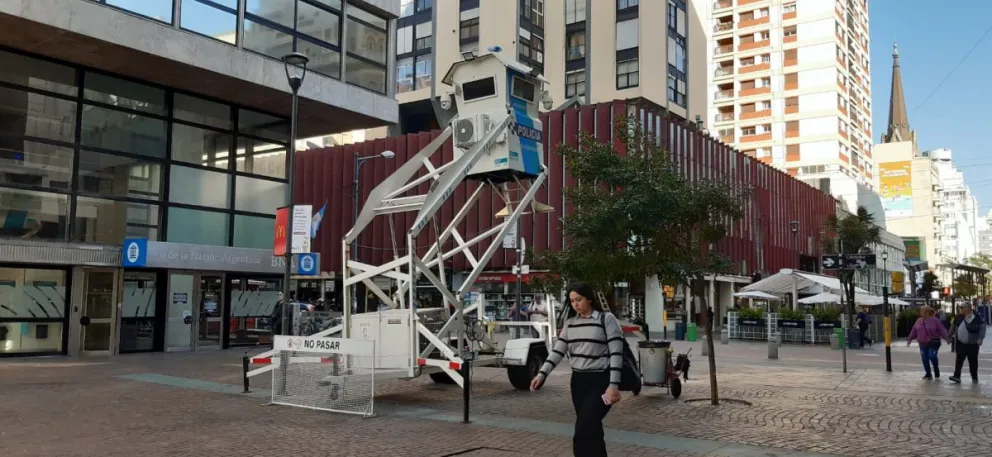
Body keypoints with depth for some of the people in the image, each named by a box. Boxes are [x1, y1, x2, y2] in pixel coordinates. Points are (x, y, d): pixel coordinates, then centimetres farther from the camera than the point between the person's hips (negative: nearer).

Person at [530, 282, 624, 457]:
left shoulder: (607, 319, -7)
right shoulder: (570, 324, 10)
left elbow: (616, 353, -11)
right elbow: (558, 351, 7)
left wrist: (613, 385, -18)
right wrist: (542, 374, -6)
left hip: (600, 381, -6)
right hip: (578, 381, 6)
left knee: (583, 431, -14)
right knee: (591, 430, 10)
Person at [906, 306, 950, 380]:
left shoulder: (935, 320, -6)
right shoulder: (919, 321, 9)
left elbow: (942, 330, -9)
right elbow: (914, 331, 16)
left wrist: (946, 338, -18)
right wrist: (910, 339, 18)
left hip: (933, 343, -5)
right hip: (923, 343, 5)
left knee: (932, 357, -14)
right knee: (925, 359, 4)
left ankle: (937, 373, 7)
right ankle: (928, 374, 17)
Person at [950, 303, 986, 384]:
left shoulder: (976, 317, -11)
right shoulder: (959, 317, 6)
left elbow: (982, 327, -12)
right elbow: (954, 327, 16)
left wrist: (981, 338, -20)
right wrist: (950, 336, 18)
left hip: (972, 344, -4)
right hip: (960, 343, 5)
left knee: (973, 361, 6)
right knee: (959, 360, 2)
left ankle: (974, 378, 18)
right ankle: (957, 376, 2)